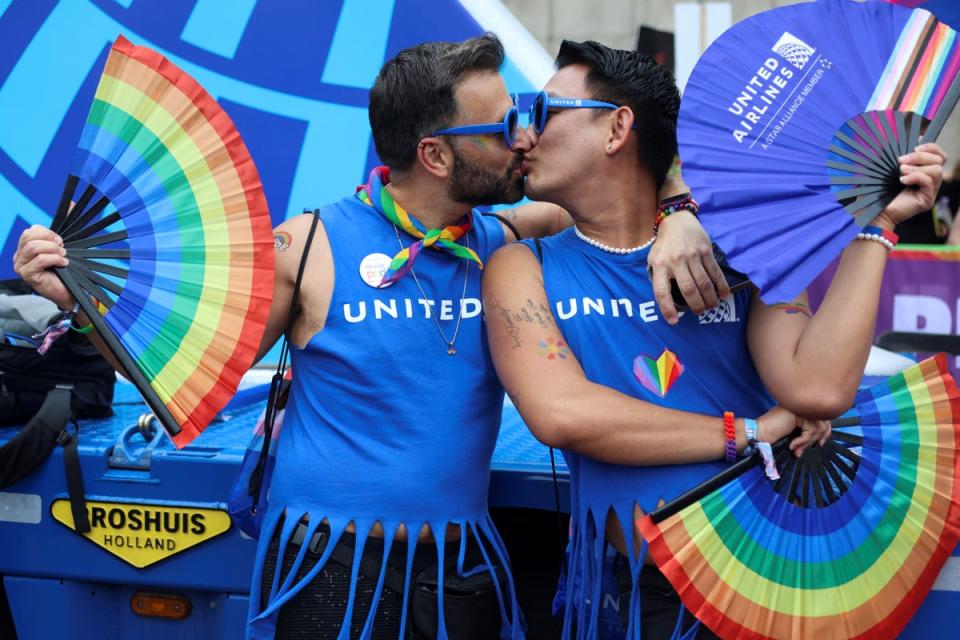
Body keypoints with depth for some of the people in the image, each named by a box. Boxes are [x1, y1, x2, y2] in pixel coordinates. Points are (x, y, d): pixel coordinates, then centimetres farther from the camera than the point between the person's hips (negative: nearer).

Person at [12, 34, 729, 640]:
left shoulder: (503, 243, -1)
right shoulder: (310, 249, -8)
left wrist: (678, 221, -12)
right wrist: (84, 300, -13)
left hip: (461, 573, 3)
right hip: (329, 575, -3)